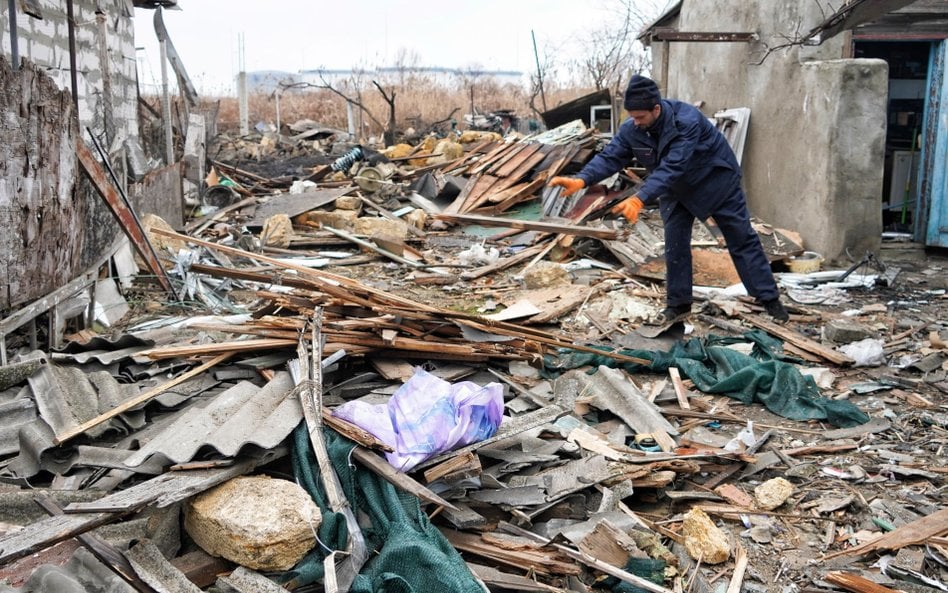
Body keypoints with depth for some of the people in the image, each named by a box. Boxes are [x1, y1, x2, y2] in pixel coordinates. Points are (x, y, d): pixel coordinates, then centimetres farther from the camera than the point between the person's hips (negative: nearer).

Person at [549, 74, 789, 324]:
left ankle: (770, 299, 11)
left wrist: (640, 199, -55)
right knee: (675, 245, 3)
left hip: (716, 180, -5)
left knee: (741, 239, 3)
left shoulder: (687, 120, -38)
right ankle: (678, 304, 15)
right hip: (676, 189, 5)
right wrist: (581, 180, -42)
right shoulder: (631, 129, -20)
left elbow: (672, 167, -45)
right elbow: (609, 157, -22)